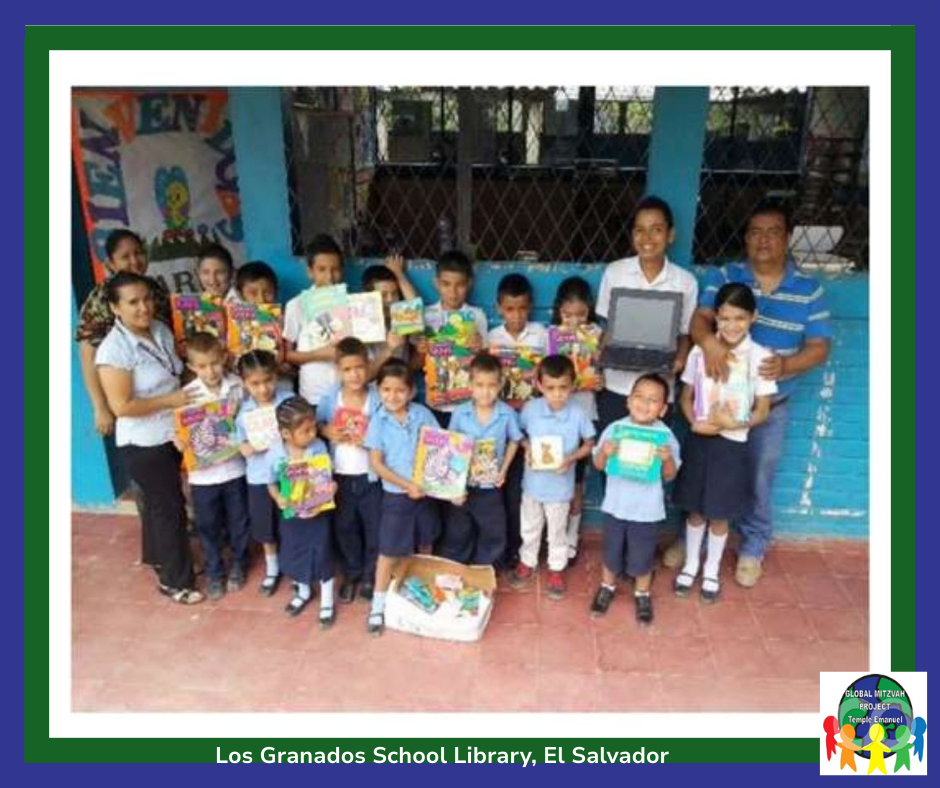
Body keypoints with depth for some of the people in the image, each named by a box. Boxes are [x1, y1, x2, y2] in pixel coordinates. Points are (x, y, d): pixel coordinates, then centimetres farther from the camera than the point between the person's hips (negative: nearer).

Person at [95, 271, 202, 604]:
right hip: (143, 444, -7)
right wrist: (171, 400, -20)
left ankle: (159, 558, 45)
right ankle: (175, 580, 21)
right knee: (169, 507, 4)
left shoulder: (161, 330, -2)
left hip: (171, 434, 7)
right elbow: (121, 406, -25)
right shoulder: (114, 350, -23)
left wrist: (188, 390, -3)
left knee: (157, 502, 24)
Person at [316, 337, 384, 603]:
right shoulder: (330, 398, -6)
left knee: (374, 527, 10)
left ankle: (371, 576, 31)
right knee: (344, 527, 17)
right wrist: (327, 432, -14)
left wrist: (368, 440, -23)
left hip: (369, 476, -2)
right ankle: (351, 574, 37)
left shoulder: (377, 398, -11)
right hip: (339, 475, 2)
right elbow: (317, 424, 5)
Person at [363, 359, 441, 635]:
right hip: (396, 495, -2)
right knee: (389, 551, 4)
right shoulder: (378, 421, -12)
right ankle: (378, 605, 19)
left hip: (425, 490, 3)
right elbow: (376, 463, -12)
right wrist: (407, 485, -19)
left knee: (425, 544, 20)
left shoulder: (423, 414, -8)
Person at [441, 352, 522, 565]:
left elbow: (514, 441, 4)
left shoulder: (507, 414, -14)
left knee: (493, 536, 14)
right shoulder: (460, 413, -13)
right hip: (462, 484, 0)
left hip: (491, 487, 0)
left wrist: (504, 469, -4)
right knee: (457, 534, 16)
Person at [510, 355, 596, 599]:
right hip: (533, 481, 2)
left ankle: (556, 569, 36)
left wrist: (572, 458, -20)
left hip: (560, 485, -2)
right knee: (530, 527, 20)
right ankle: (527, 562, 42)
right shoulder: (530, 409, -13)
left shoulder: (578, 415, -17)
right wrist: (527, 447, -16)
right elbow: (520, 434, 4)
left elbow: (589, 444, -4)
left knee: (557, 531, 16)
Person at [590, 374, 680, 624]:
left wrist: (668, 459, -25)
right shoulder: (614, 429, -9)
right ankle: (607, 587, 43)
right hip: (615, 505, 1)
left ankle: (642, 594, 38)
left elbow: (669, 476, -6)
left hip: (647, 510, -1)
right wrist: (604, 452, -22)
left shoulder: (665, 436, -12)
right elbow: (599, 465, -2)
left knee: (642, 556, 14)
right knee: (611, 550, 19)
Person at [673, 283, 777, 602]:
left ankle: (711, 571, 33)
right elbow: (685, 397, 4)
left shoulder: (760, 357, -10)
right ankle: (690, 564, 35)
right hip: (699, 441, 1)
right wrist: (696, 423, -14)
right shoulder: (700, 351, -5)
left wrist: (734, 424, -21)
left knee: (720, 514, 12)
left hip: (733, 445, -1)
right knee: (696, 510, 14)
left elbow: (762, 411, -4)